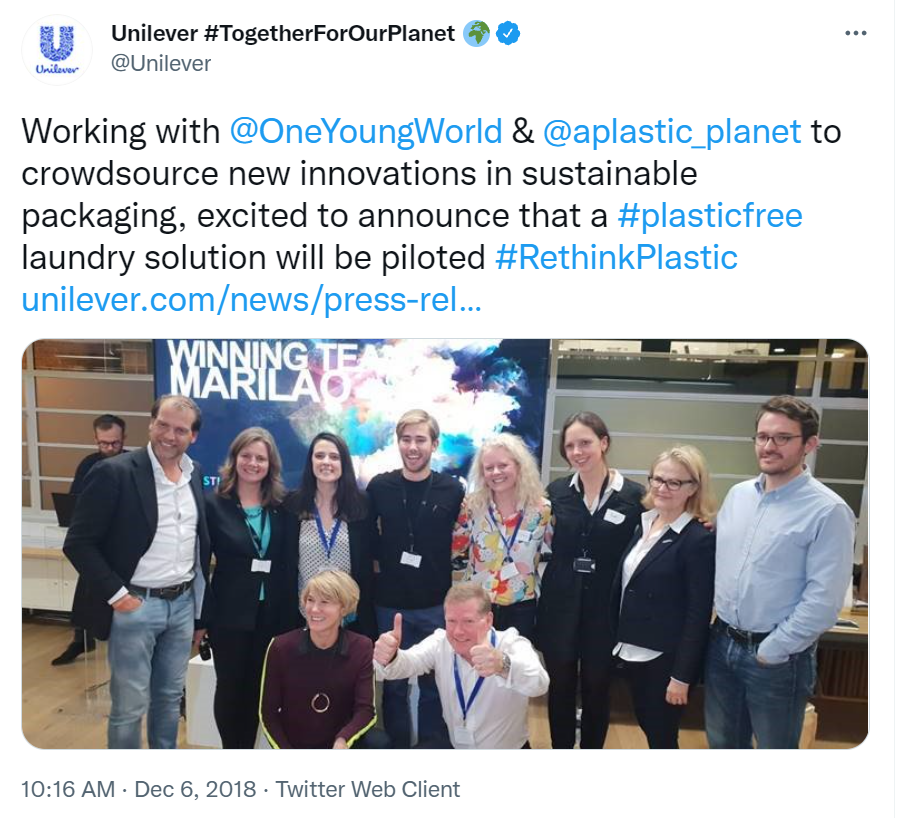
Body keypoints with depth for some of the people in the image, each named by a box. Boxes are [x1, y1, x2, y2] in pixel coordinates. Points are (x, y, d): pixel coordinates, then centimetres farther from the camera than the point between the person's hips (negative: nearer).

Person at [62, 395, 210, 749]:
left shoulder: (195, 474, 4)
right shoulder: (114, 472, -14)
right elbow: (78, 542, -12)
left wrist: (201, 606, 13)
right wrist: (115, 594, -14)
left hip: (183, 604, 5)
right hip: (135, 605, -5)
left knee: (170, 697, 18)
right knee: (129, 706, 6)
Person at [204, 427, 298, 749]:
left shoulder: (281, 507, 2)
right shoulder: (213, 503, -5)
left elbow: (289, 565, 1)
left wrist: (291, 617, -3)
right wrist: (199, 616, -7)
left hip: (271, 612, 2)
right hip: (229, 612, -2)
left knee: (256, 688, 13)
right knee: (230, 686, 11)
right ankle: (230, 754, 31)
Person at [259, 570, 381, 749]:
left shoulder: (361, 648, -9)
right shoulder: (281, 648, -10)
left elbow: (366, 709, -15)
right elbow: (268, 712, -3)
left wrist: (343, 740, -32)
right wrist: (285, 751, -14)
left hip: (340, 746, 1)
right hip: (293, 744, -1)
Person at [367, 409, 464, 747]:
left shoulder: (452, 490, -4)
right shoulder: (379, 487, -2)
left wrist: (440, 565, -7)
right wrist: (386, 558, -3)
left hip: (437, 604, -1)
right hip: (390, 603, 1)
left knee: (433, 684, 12)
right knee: (393, 684, 14)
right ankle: (397, 748, 32)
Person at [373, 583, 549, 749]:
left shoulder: (511, 644, -18)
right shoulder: (440, 642, -8)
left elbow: (539, 683, -37)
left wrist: (502, 665, -58)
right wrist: (389, 658, -48)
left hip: (508, 751, -1)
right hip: (454, 745, 1)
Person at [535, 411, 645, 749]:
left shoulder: (634, 495, -7)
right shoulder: (556, 491, 0)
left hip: (604, 610, -2)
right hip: (560, 608, 2)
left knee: (596, 691, 15)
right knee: (560, 690, 15)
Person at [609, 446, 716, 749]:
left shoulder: (700, 539, -17)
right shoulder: (644, 523, 5)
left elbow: (698, 615, -17)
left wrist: (681, 676, -16)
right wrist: (618, 640, 10)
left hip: (665, 659, -6)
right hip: (633, 652, 7)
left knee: (662, 738, 9)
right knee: (648, 730, 21)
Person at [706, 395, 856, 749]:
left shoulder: (828, 511, -15)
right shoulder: (737, 494, 3)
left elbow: (823, 600, -17)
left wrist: (771, 652, -14)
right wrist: (721, 629, 4)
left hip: (778, 657, -5)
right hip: (721, 643, 5)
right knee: (721, 742, 21)